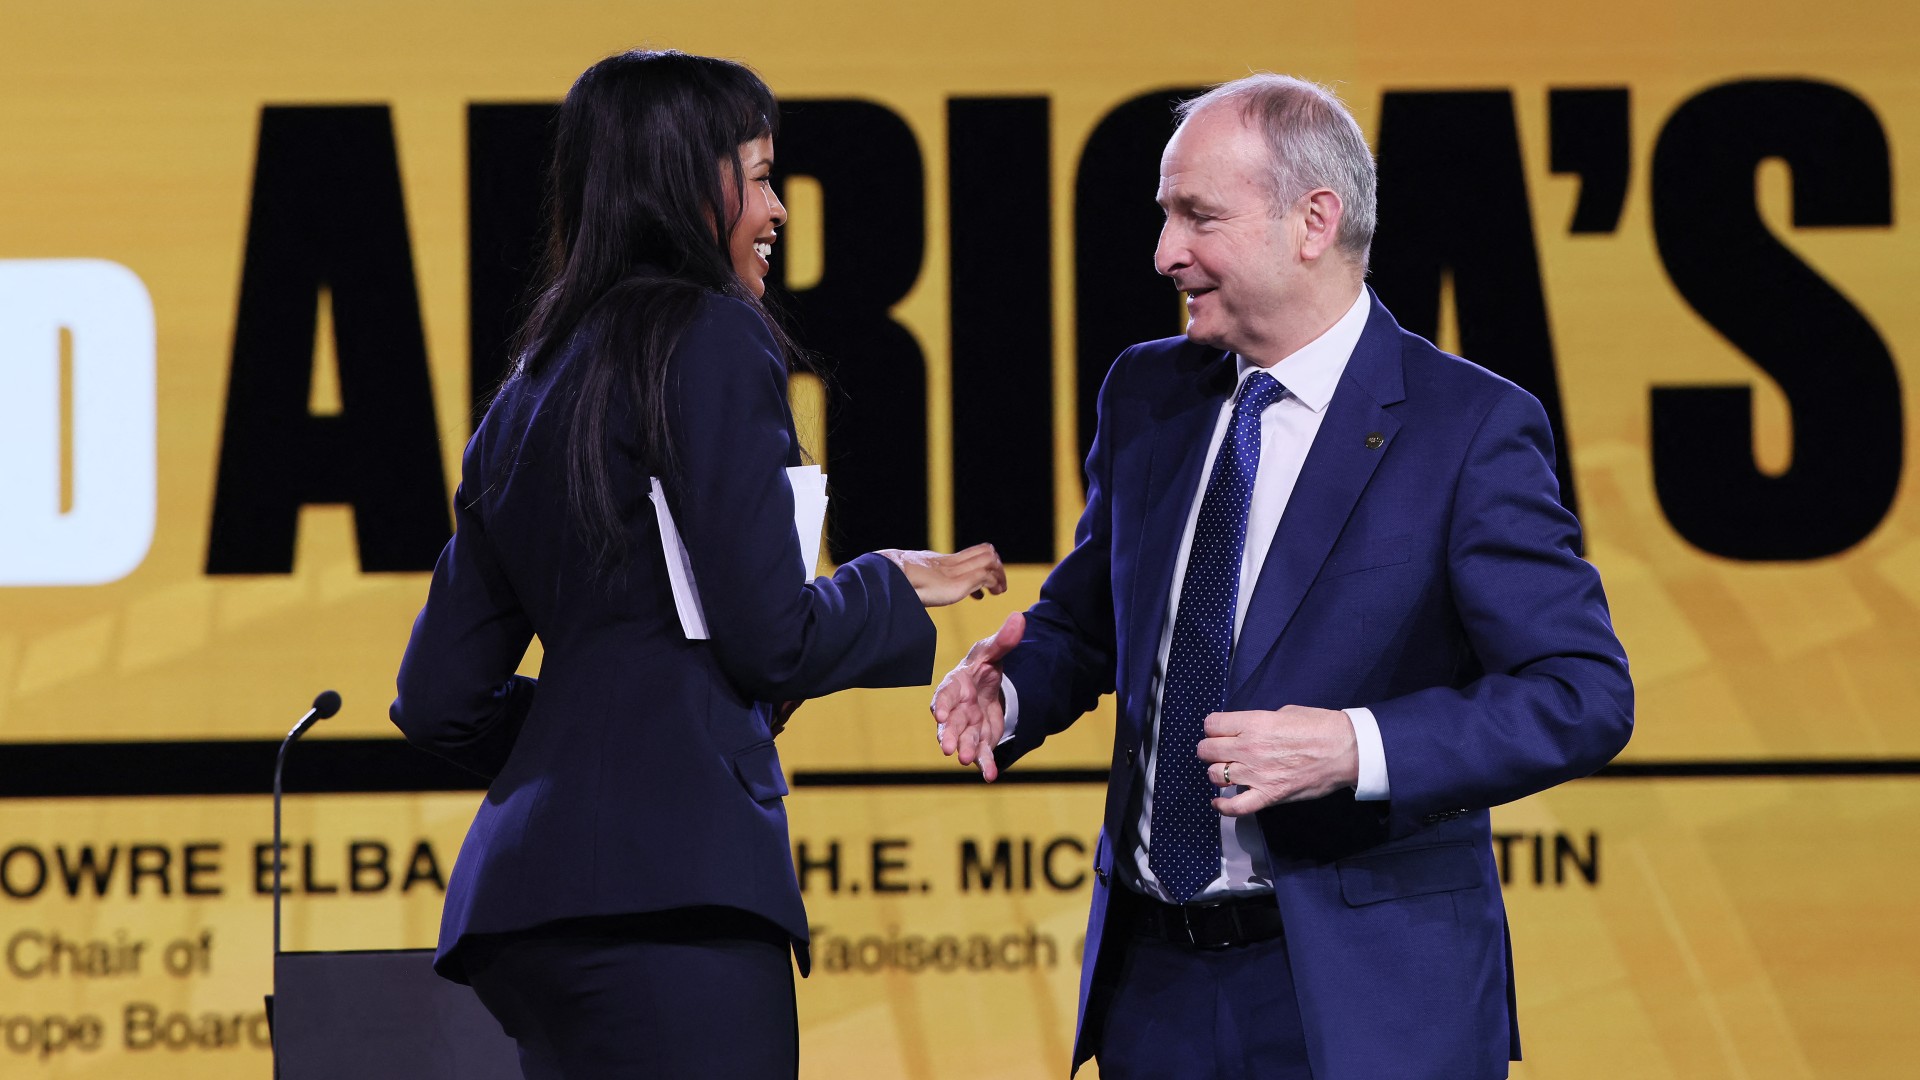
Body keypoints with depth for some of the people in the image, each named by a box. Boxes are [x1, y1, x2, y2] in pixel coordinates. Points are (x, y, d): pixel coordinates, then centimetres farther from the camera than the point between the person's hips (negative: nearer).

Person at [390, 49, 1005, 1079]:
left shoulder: (531, 388, 20)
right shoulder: (713, 343, -3)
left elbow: (439, 699, 20)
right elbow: (770, 637, -9)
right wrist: (894, 587, 10)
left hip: (524, 886, 9)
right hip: (672, 883, -9)